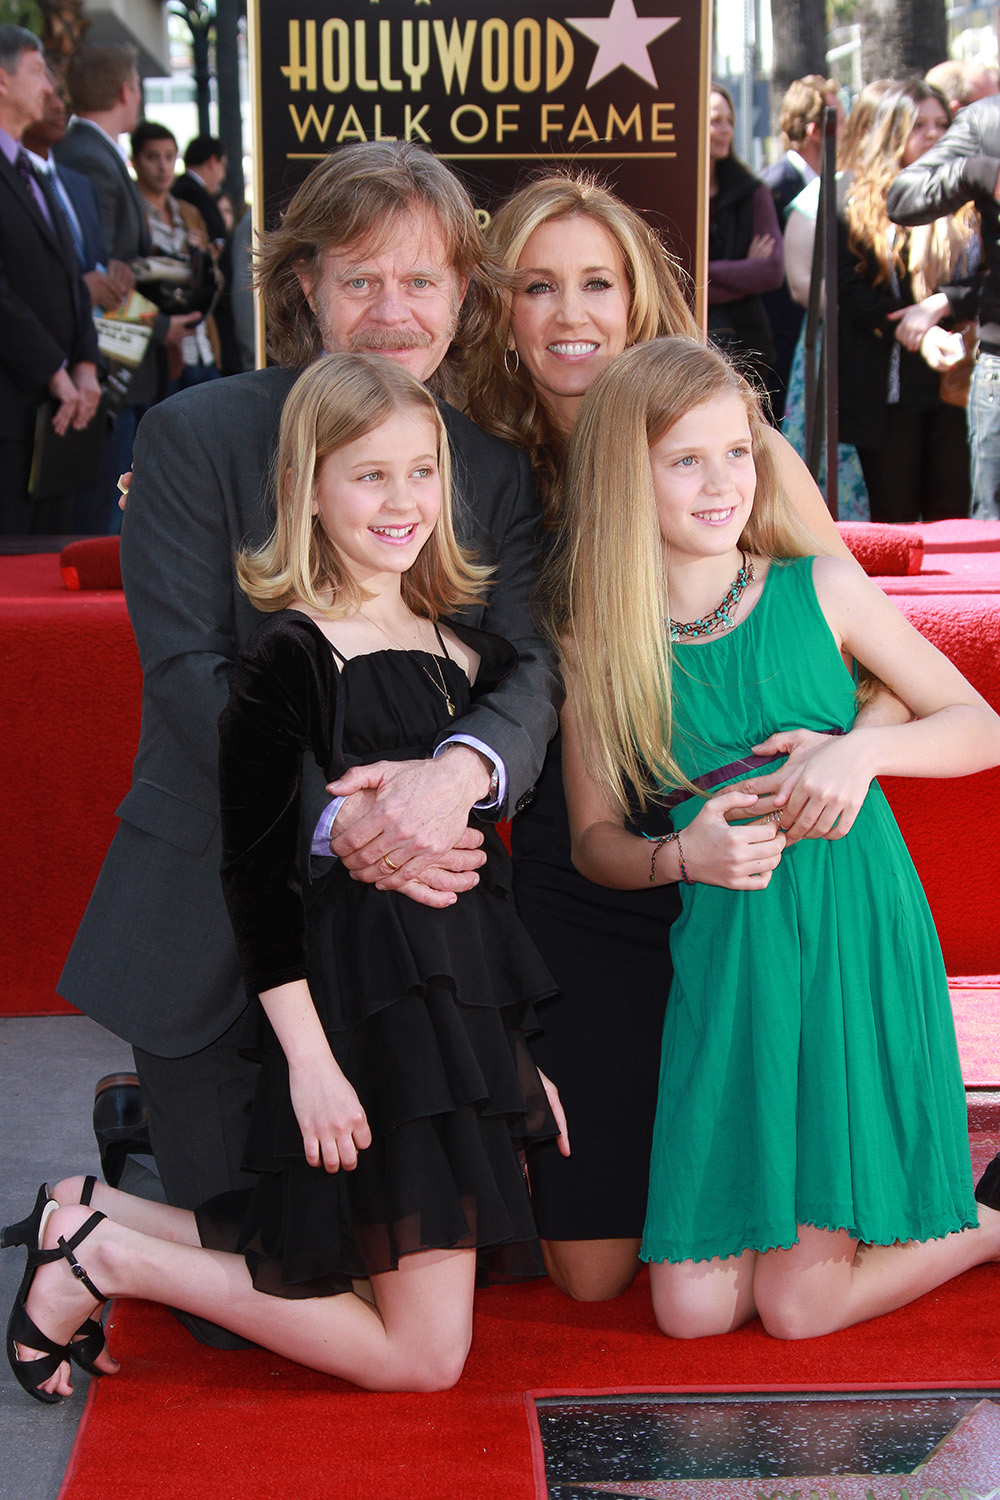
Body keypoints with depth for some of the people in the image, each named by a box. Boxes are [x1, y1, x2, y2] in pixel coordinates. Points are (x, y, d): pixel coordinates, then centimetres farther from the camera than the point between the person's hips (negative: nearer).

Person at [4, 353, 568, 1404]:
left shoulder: (460, 639, 11)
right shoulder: (290, 655, -12)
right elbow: (254, 873, -13)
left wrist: (517, 1042, 17)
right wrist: (308, 1058, -18)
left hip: (464, 991, 8)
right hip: (361, 992, -8)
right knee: (423, 1353, -4)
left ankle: (102, 1216, 20)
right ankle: (104, 1254, 4)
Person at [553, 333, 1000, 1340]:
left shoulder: (822, 590, -1)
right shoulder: (596, 647, 1)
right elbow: (594, 840, 9)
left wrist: (866, 746, -13)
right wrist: (681, 856, -12)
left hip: (856, 941, -2)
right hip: (723, 960, 2)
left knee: (800, 1304, -4)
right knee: (693, 1308, 0)